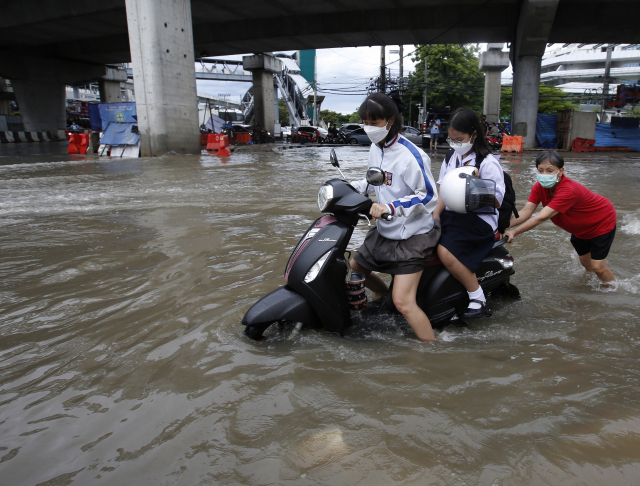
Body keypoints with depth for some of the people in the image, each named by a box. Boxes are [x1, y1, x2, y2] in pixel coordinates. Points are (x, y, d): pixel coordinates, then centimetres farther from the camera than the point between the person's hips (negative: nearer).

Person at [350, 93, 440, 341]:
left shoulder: (410, 155, -22)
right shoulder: (376, 148, 6)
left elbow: (429, 196, -22)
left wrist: (390, 208, -31)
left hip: (412, 235, -9)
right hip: (384, 230, 9)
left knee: (404, 303, -17)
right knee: (354, 267, 24)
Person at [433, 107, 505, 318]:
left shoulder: (488, 163, -6)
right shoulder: (451, 159, 15)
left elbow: (496, 201, -10)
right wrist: (436, 214, -3)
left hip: (478, 219, -7)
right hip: (451, 215, 7)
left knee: (446, 251, -28)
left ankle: (478, 300, -13)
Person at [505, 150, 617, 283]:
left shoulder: (569, 190, -42)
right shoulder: (540, 187, -19)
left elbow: (541, 217, -49)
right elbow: (526, 212, -28)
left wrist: (513, 232, -55)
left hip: (602, 221, -7)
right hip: (580, 228, 7)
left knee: (598, 267, -6)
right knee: (585, 262, 17)